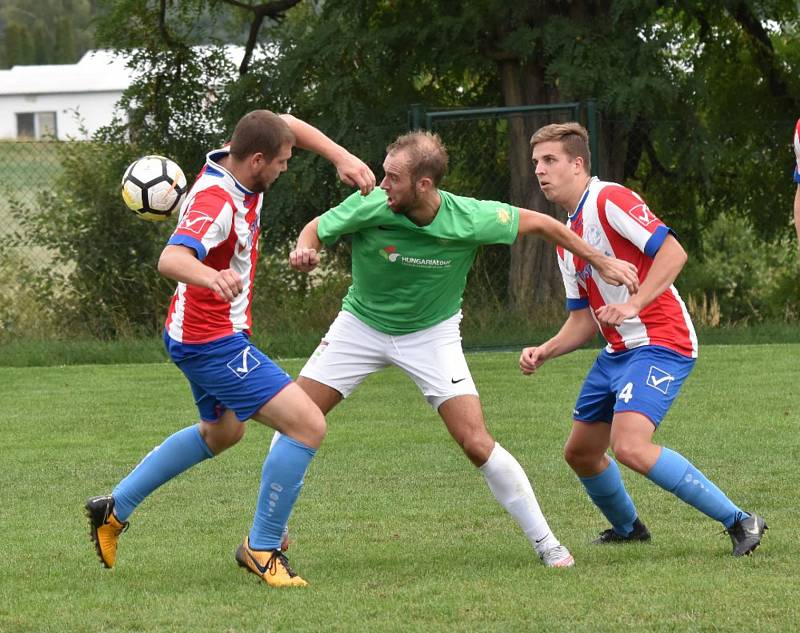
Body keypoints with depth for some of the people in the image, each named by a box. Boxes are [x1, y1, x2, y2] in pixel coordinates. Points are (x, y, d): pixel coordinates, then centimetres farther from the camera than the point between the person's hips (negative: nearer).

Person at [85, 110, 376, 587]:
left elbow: (288, 125, 15)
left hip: (200, 336, 11)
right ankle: (262, 548, -4)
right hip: (214, 343, -11)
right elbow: (171, 260, -45)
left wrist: (343, 158, 1)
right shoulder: (215, 202, -29)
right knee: (308, 426, -16)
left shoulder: (235, 164, -3)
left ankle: (115, 508, 38)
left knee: (223, 431, 33)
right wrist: (212, 277, -67)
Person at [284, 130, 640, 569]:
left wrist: (602, 262, -3)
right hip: (362, 325, 2)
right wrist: (304, 250, -31)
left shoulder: (471, 219, -26)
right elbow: (317, 228, -7)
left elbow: (538, 223, -10)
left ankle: (545, 543, 1)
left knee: (476, 443, -13)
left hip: (431, 334, -1)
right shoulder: (368, 207, -26)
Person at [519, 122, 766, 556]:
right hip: (617, 352, 10)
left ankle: (738, 521, -19)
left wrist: (633, 304, -29)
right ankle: (627, 528, 40)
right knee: (580, 453, 15)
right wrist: (544, 352, 4)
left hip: (660, 343, -10)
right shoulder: (566, 236, 17)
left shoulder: (609, 200, -11)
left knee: (630, 447, -26)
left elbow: (672, 252, -20)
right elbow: (583, 319, 20)